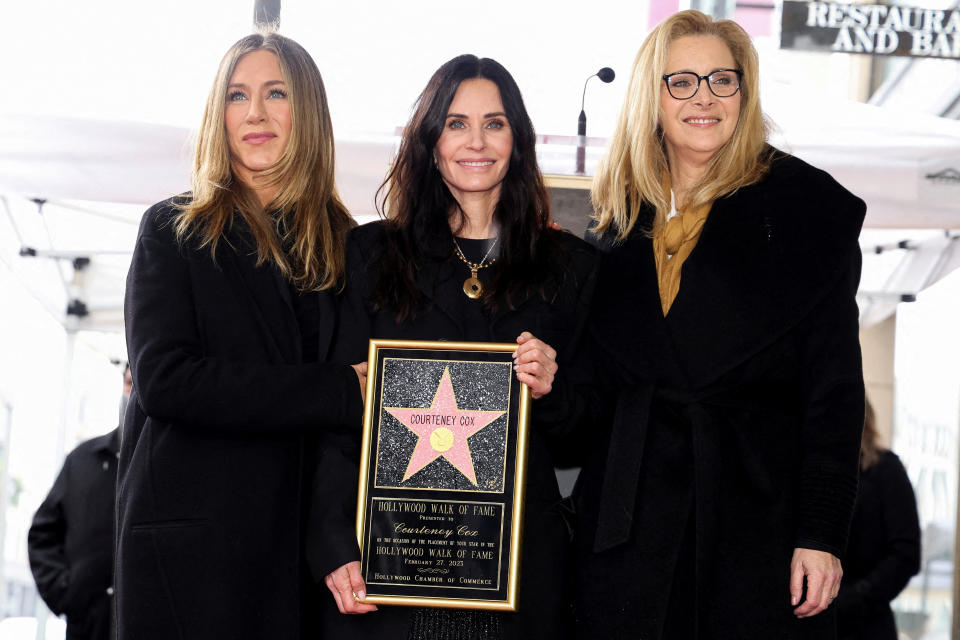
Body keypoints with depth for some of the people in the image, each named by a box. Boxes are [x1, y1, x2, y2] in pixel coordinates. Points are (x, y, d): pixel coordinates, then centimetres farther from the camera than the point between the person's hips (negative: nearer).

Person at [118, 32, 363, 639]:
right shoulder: (175, 230, 3)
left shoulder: (346, 245, 12)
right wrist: (339, 393, -14)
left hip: (306, 538, 3)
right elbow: (164, 379, -11)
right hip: (192, 544, -3)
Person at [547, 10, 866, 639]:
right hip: (632, 529, 3)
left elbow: (835, 386, -4)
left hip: (759, 515, -3)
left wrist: (822, 533, -11)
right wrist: (553, 383, -8)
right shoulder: (622, 223, 13)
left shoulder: (806, 206, 0)